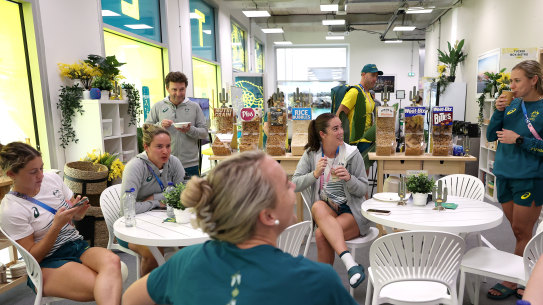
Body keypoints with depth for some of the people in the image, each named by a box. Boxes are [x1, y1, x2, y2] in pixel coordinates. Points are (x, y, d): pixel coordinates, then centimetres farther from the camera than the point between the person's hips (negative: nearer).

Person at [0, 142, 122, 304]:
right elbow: (33, 257, -8)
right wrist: (57, 225, -22)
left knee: (112, 262, -34)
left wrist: (78, 211, -9)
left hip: (77, 245, 5)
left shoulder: (52, 178, 4)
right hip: (46, 263, -5)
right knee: (105, 288, -37)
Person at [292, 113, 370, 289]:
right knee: (318, 206, -36)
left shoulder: (352, 154, -2)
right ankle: (351, 263, -42)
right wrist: (315, 174, -24)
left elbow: (363, 190, -1)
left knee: (321, 235, -31)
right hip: (325, 210, 2)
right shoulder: (311, 154, 2)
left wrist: (349, 178, -22)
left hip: (352, 211, -2)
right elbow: (295, 185, -6)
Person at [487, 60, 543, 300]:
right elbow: (490, 136, 5)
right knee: (518, 230, 15)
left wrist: (520, 140, -19)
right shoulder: (512, 105, 5)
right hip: (504, 175, 5)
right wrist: (498, 111, -7)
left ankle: (514, 282, 19)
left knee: (522, 232, 6)